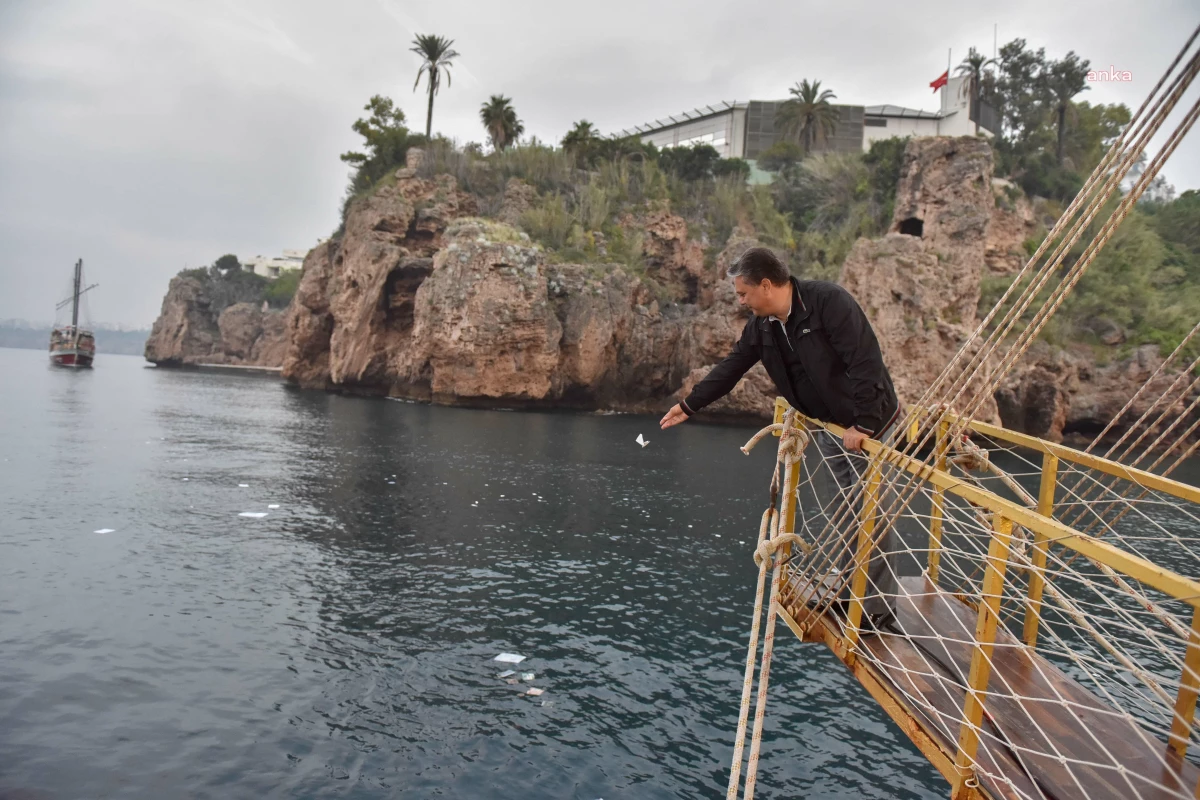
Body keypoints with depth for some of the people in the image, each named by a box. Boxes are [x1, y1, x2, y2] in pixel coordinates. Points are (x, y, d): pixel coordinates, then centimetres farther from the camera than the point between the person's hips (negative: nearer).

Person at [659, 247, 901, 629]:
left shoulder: (828, 301, -24)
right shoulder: (762, 324, 0)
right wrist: (689, 405, 13)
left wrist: (863, 424, -27)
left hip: (869, 423, -7)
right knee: (843, 509, 13)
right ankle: (844, 587, 25)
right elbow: (731, 367, 10)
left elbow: (866, 362, -28)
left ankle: (880, 606, 9)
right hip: (828, 426, 7)